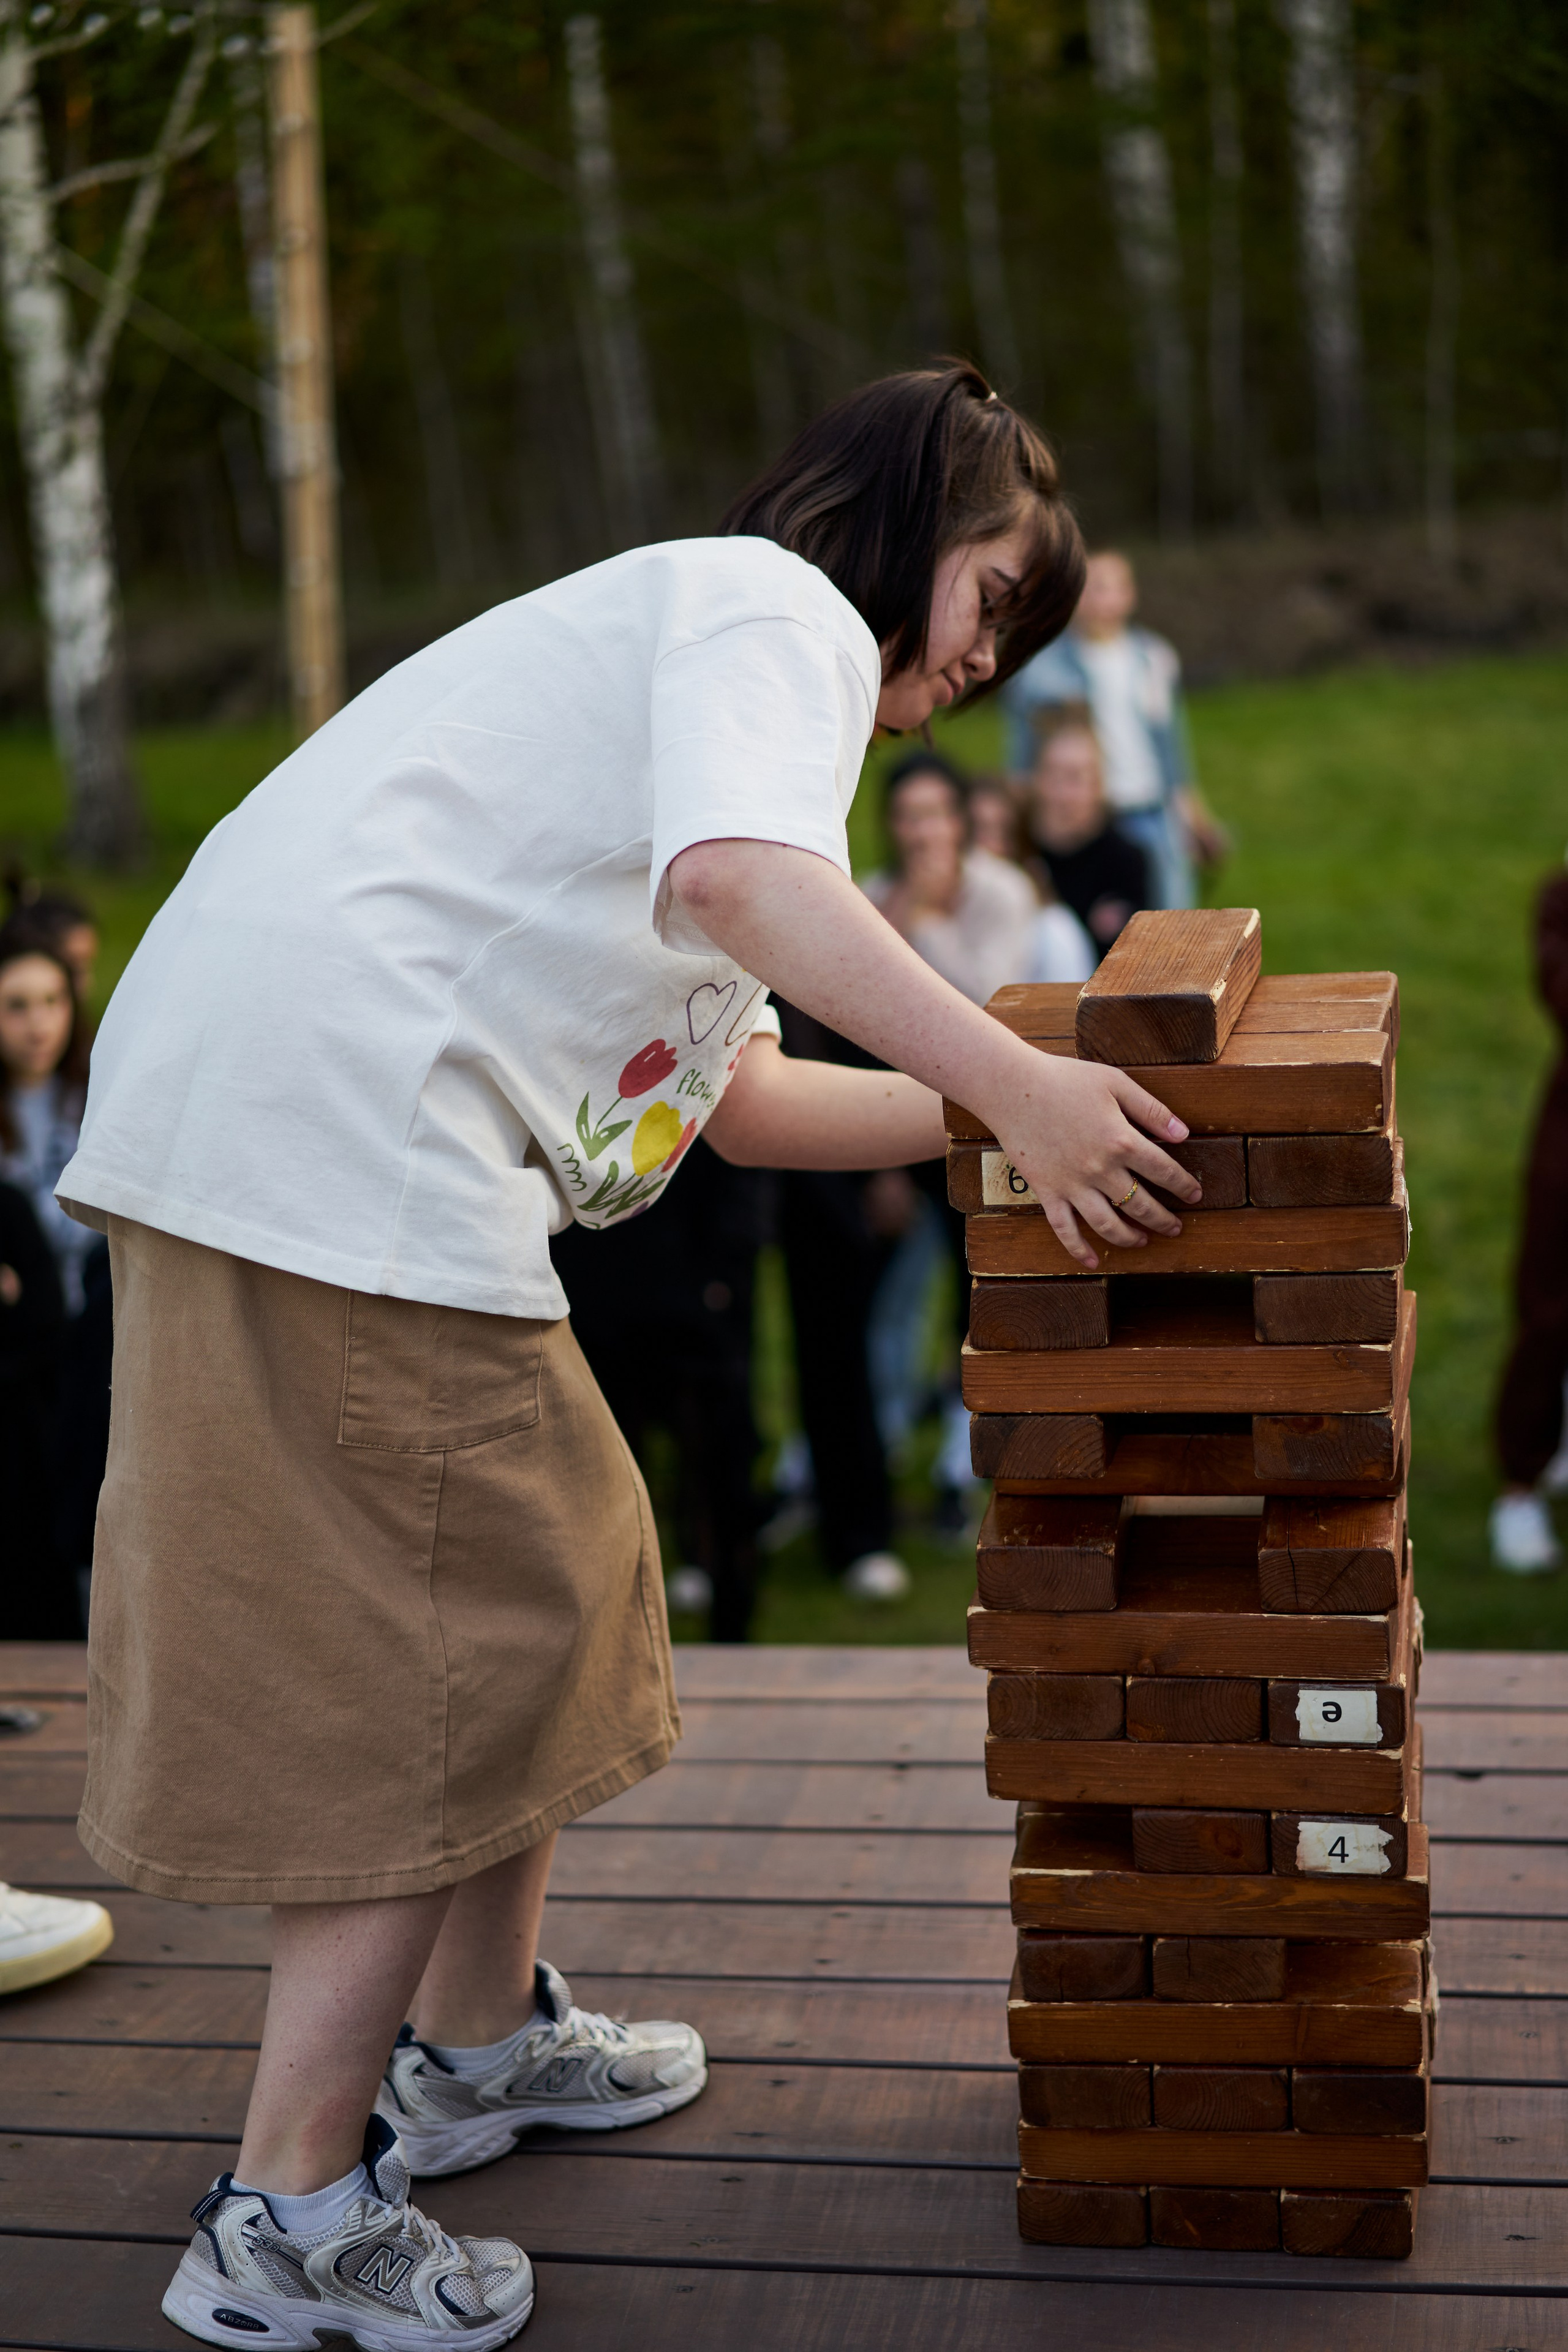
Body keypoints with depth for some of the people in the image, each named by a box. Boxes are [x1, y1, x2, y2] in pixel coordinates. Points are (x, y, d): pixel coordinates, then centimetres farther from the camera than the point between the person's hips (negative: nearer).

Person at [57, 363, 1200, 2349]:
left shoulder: (685, 642, 31)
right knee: (443, 1650, -5)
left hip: (246, 1113, 10)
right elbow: (739, 880, -23)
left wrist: (995, 1109, 20)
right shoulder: (777, 607, 1)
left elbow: (740, 1098, 25)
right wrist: (1013, 1083, -23)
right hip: (347, 1134, -10)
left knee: (538, 1573, 20)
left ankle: (479, 2037, 35)